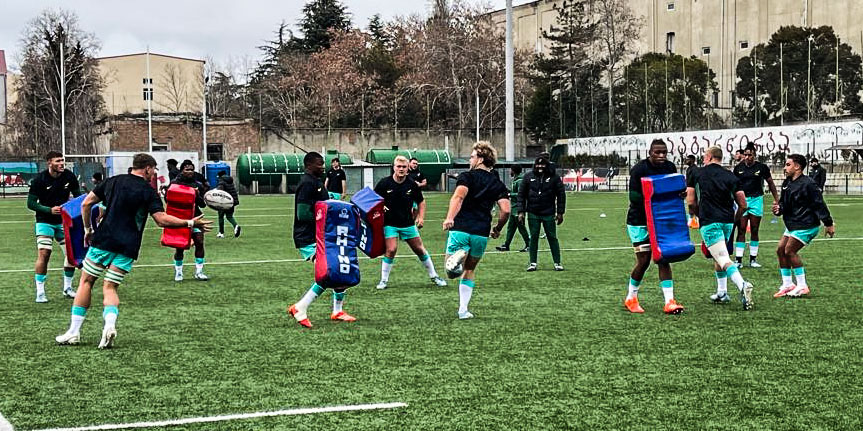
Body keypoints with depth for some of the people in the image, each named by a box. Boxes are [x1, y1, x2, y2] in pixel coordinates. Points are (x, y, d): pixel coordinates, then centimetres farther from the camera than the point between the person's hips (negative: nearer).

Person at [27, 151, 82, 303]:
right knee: (43, 254, -15)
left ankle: (67, 288, 20)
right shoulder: (40, 179, -14)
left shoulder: (69, 176, -5)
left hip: (64, 221, 4)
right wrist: (50, 210, -23)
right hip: (45, 221, -4)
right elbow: (31, 203, -11)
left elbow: (78, 196, 9)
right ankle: (40, 292, -7)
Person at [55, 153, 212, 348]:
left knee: (86, 282, 11)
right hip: (128, 248, -1)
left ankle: (74, 332, 8)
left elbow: (87, 203, 10)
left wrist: (87, 229, 19)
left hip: (103, 241, 1)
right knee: (110, 288, 6)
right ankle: (109, 325, -21)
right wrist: (190, 223, -6)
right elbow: (162, 220, -11)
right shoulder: (148, 191, -1)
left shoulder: (113, 181, 10)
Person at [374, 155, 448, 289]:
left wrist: (421, 218, 0)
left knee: (419, 249, 6)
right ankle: (383, 280, -1)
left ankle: (434, 276, 22)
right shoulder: (384, 183, -8)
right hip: (390, 224, -2)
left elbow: (421, 202, 12)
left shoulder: (412, 184, -2)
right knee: (391, 250, -16)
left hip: (408, 224, 2)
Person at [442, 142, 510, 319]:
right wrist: (497, 229, 19)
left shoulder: (467, 176, 2)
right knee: (469, 271, 21)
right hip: (481, 233, 3)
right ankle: (463, 310, 16)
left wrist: (450, 218, -30)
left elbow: (459, 196, -18)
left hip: (460, 229, -3)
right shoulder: (497, 184, 12)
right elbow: (505, 210, 2)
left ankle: (459, 254, -32)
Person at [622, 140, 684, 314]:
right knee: (643, 261, -2)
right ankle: (631, 298, 17)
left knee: (664, 259, -1)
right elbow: (634, 197, -18)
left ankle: (669, 302, -2)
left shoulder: (670, 168, 2)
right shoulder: (639, 169, -16)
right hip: (639, 221, -5)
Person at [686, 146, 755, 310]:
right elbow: (743, 205, 8)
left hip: (709, 222, -5)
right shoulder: (731, 176, 11)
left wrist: (698, 214, 23)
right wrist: (735, 220, 25)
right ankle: (722, 292, 27)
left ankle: (742, 285, -36)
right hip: (727, 221, 5)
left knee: (724, 260, -13)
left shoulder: (698, 173, 5)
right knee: (718, 257, 24)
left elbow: (691, 201, 5)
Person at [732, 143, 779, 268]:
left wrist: (777, 200, 8)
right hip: (741, 200, 0)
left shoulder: (761, 167, 0)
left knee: (754, 231, 5)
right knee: (741, 231, -4)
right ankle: (739, 260, -3)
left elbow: (770, 183, 9)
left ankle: (753, 259, 13)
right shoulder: (738, 168, 4)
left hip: (756, 200, 0)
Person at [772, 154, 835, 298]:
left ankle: (802, 286, -4)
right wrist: (778, 208, -3)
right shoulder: (786, 183, 9)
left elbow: (819, 204, -17)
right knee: (780, 250, 5)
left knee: (790, 251, -13)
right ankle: (787, 285, 15)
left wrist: (828, 223, -17)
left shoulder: (808, 184, -17)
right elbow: (784, 202, 21)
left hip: (806, 226, -9)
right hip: (792, 225, 9)